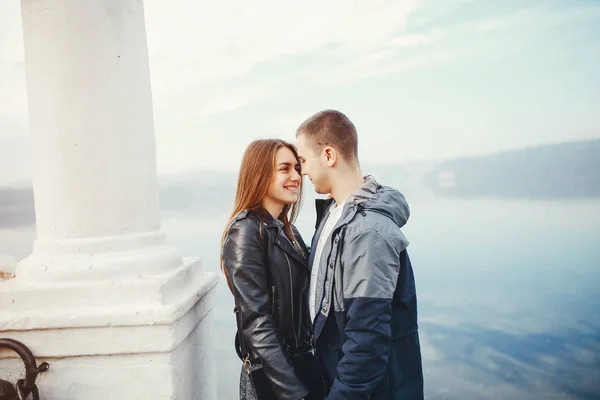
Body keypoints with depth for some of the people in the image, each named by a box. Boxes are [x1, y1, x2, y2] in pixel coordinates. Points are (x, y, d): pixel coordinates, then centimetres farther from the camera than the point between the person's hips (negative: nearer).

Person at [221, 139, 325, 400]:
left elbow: (299, 306, 9)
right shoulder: (246, 231, -18)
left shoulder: (286, 230, 6)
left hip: (301, 363, 7)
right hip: (272, 378, -7)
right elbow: (256, 322, -22)